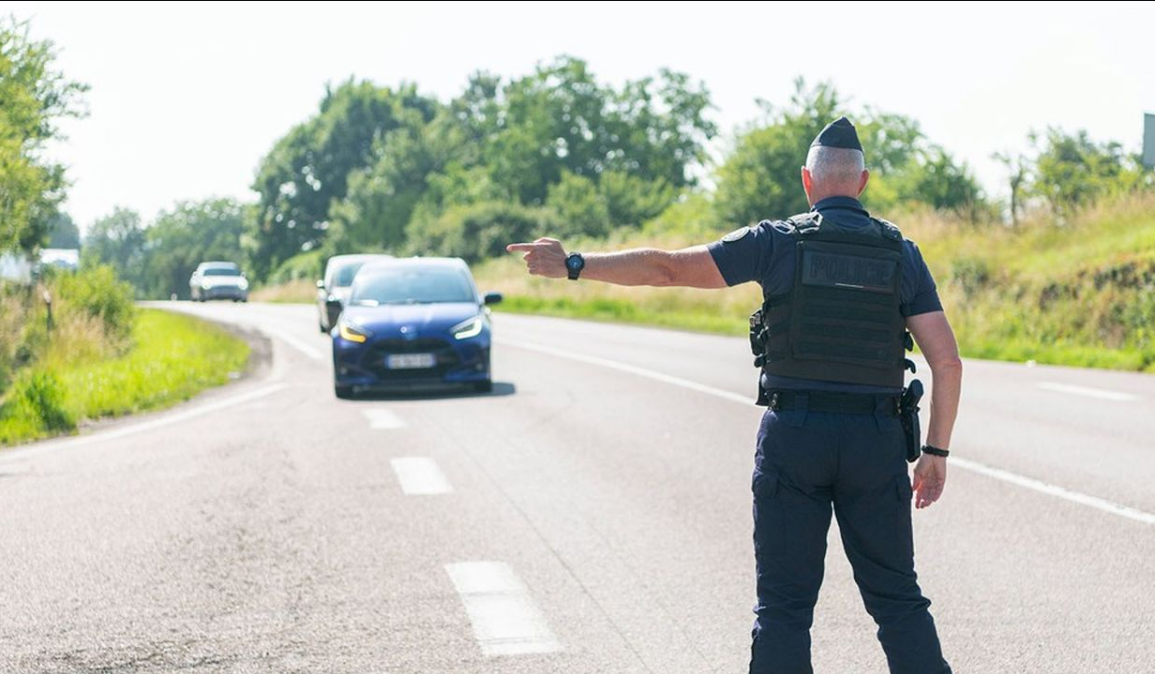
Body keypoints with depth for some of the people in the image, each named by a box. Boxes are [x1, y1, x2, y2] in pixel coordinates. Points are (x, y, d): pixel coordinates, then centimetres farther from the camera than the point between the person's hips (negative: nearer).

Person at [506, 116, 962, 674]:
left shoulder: (778, 241, -1)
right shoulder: (901, 253, 6)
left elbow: (669, 267, -4)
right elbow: (947, 362, 1)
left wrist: (573, 266, 4)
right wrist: (936, 452, 9)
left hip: (793, 437, -1)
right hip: (877, 440, 2)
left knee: (785, 603, 4)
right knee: (897, 599, 10)